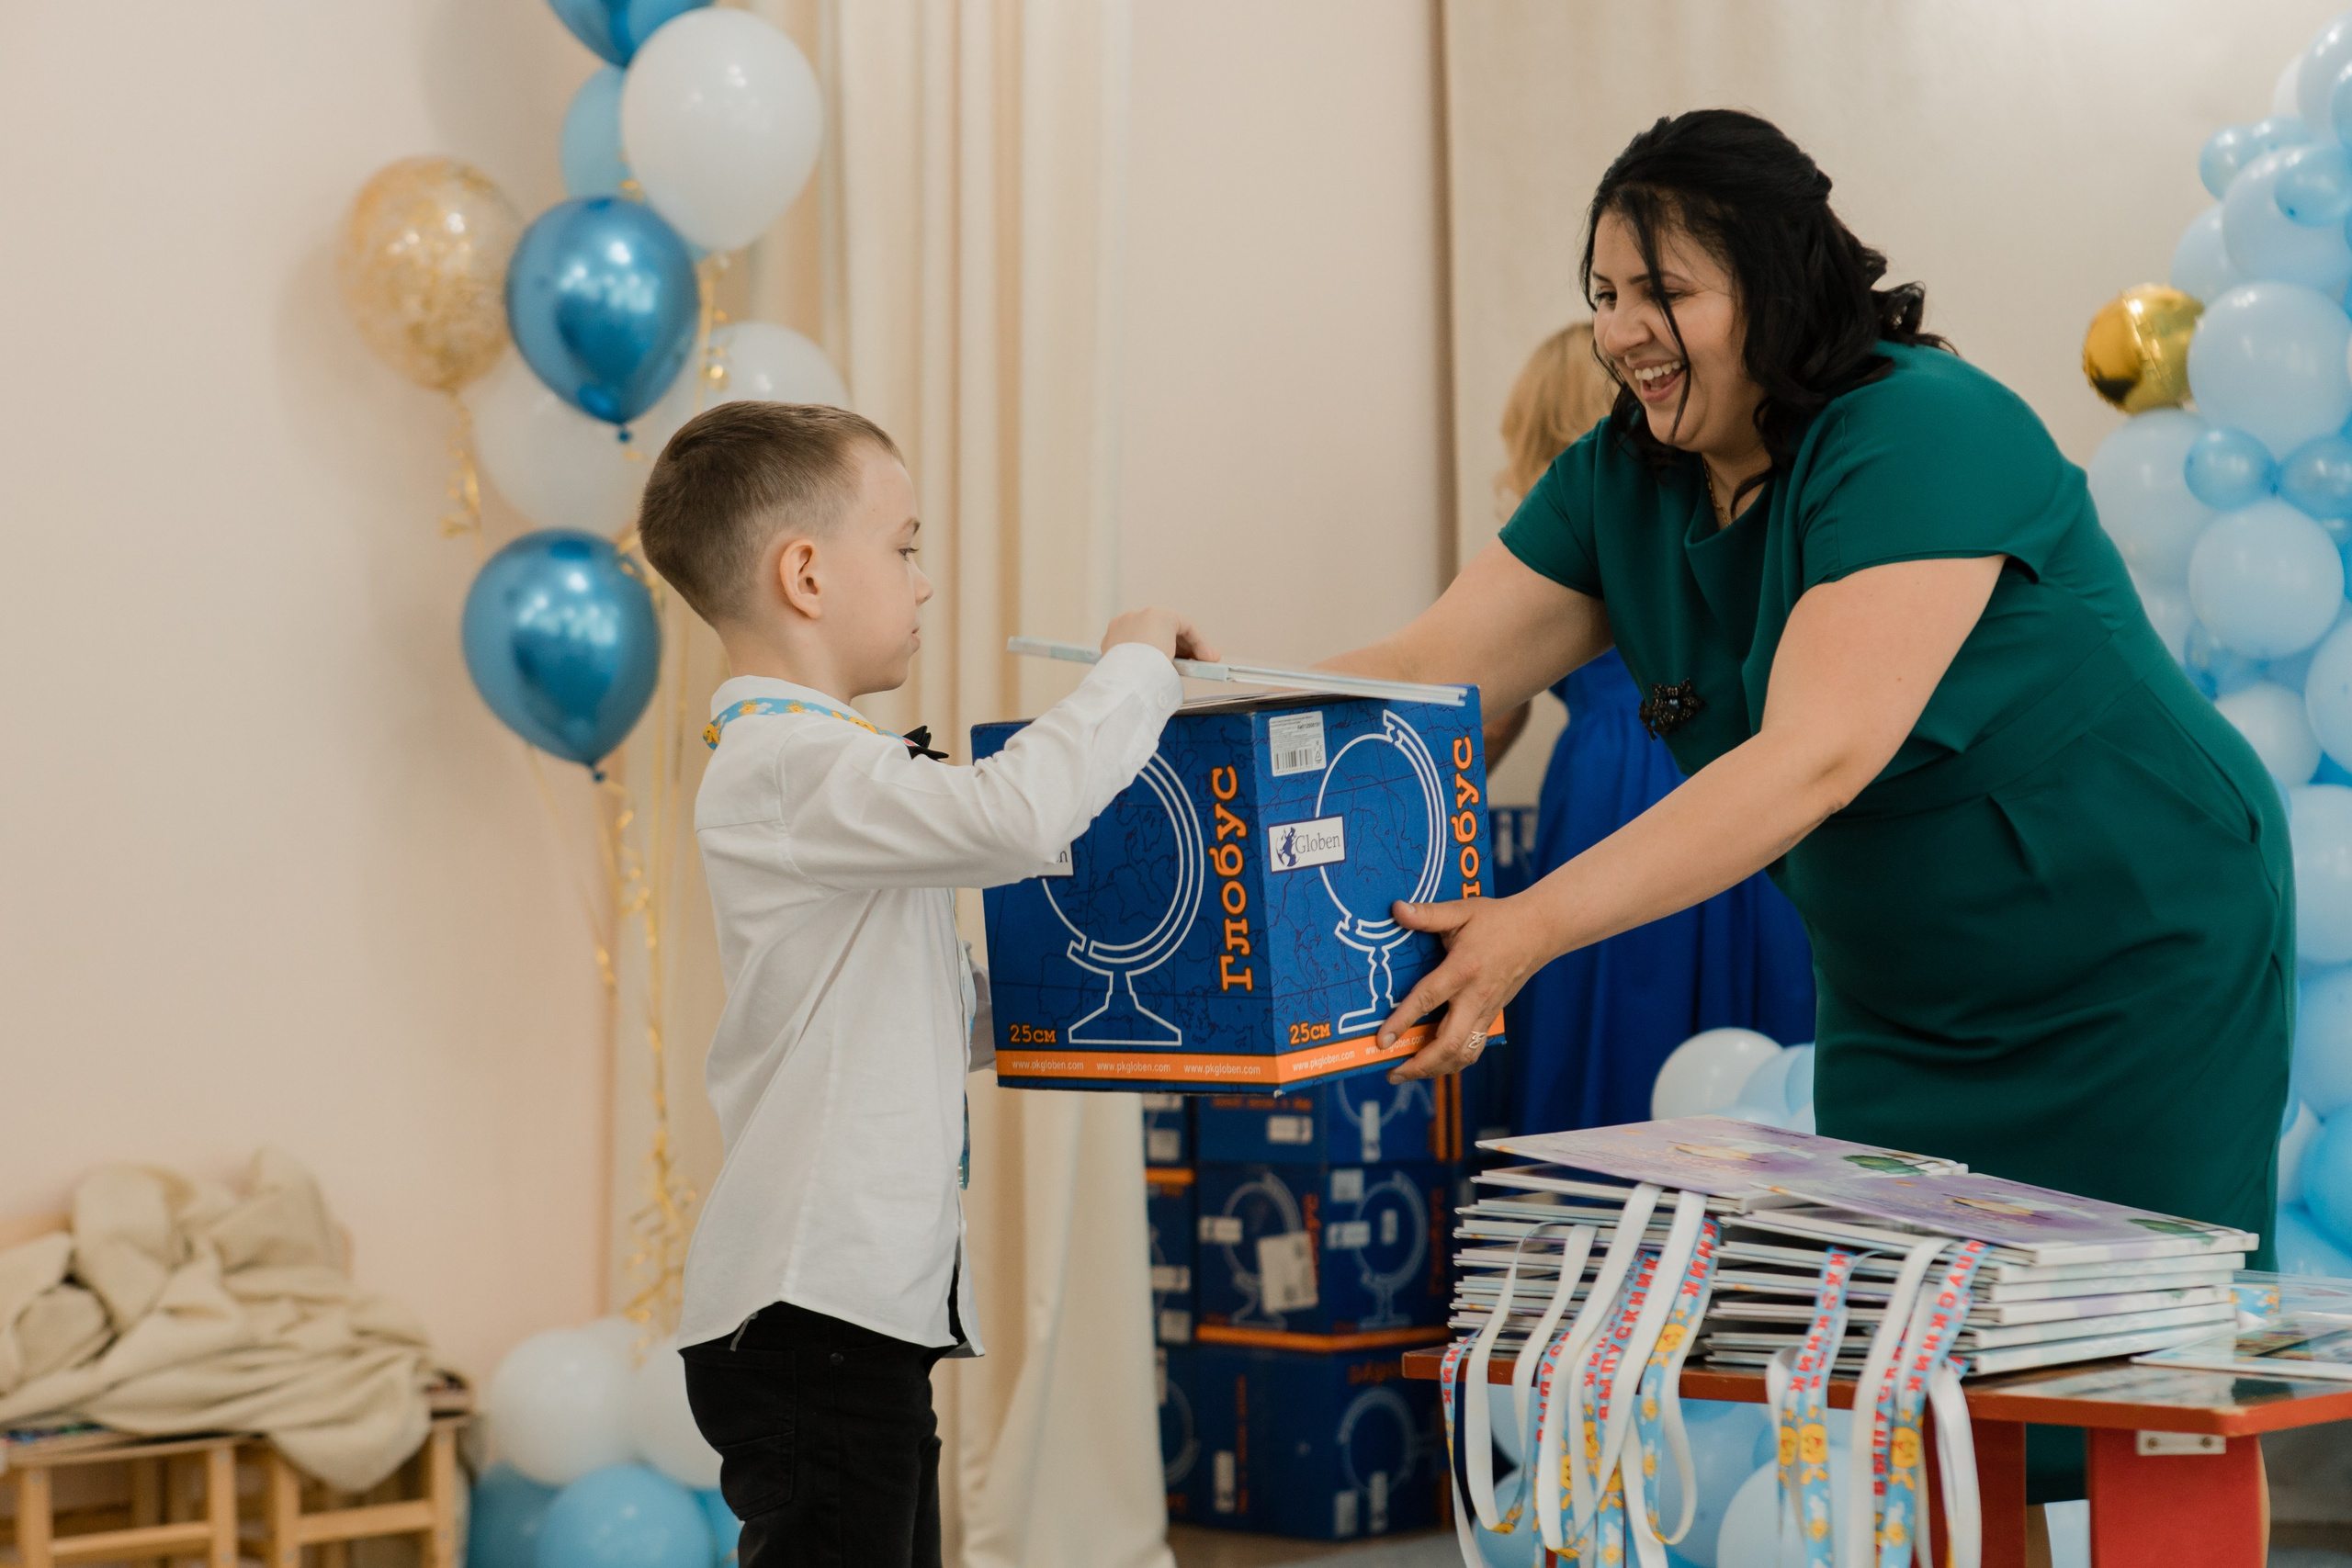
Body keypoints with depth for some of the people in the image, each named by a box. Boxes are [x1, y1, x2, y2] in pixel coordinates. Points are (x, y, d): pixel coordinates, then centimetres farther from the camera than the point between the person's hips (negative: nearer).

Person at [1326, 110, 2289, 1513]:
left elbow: (1817, 756, -35)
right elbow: (1428, 673, -4)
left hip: (2137, 962, -7)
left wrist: (1535, 926, -42)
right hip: (1905, 999, 7)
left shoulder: (1921, 435, -25)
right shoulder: (1625, 480, -1)